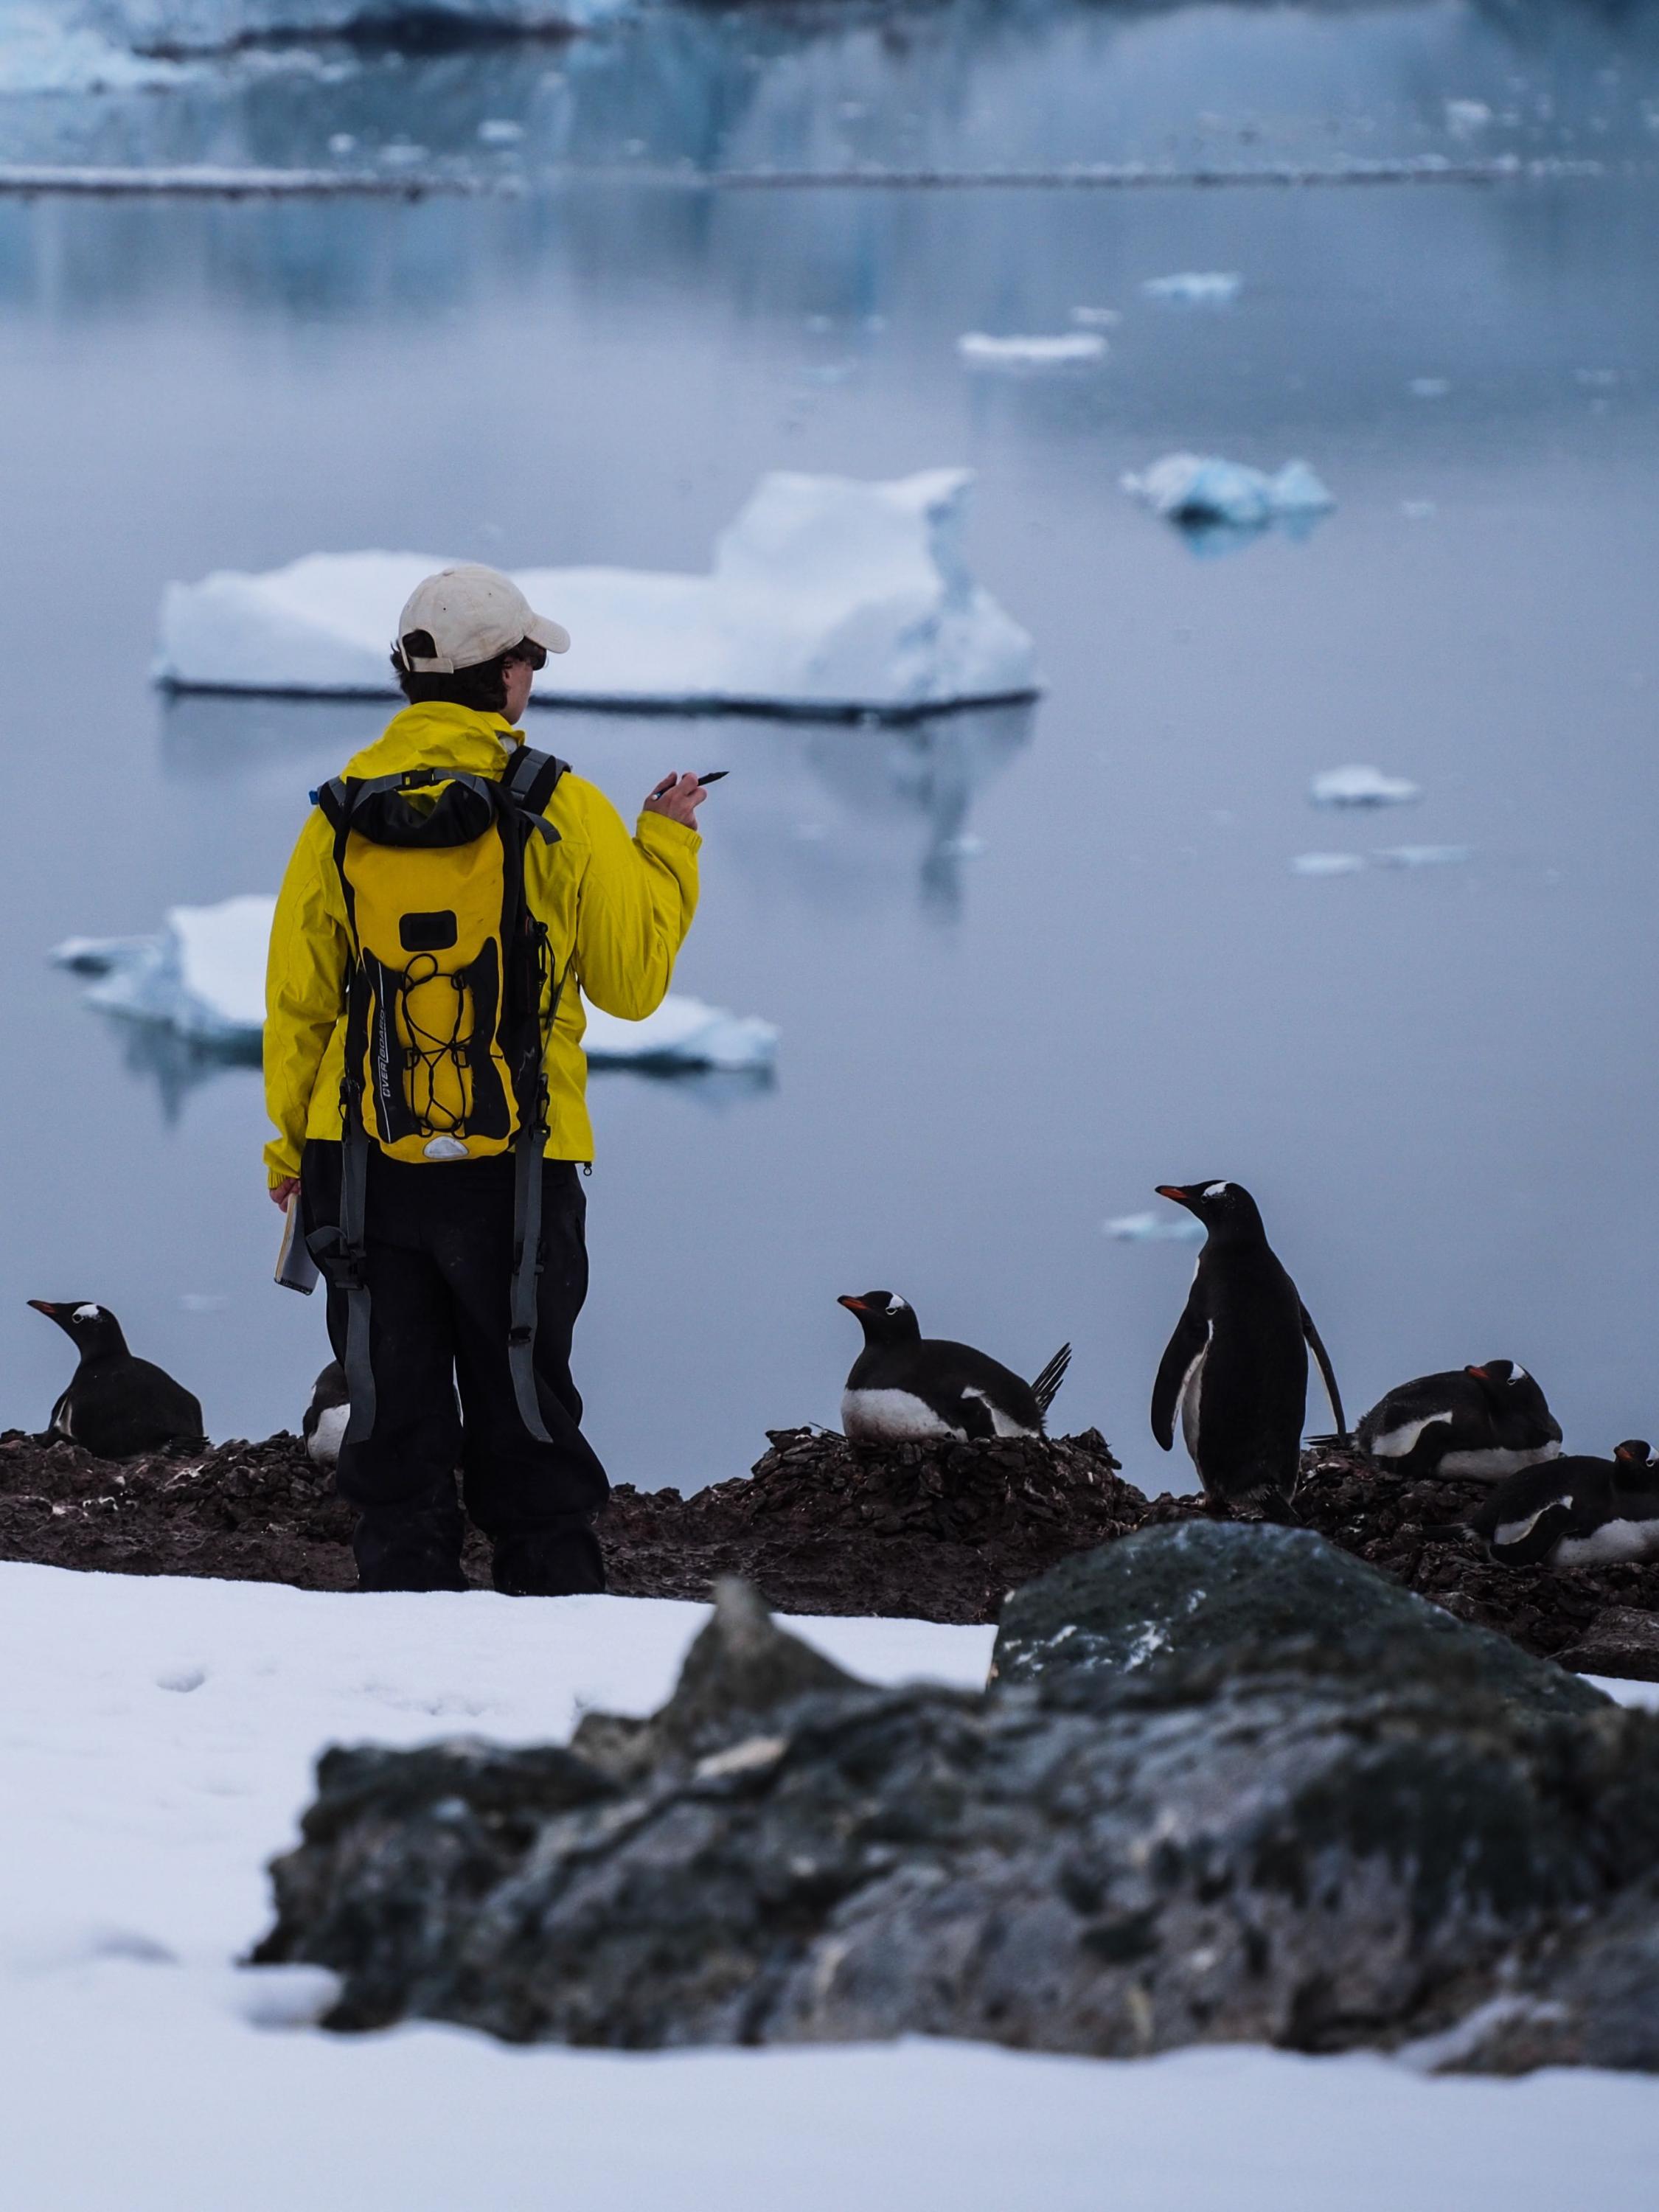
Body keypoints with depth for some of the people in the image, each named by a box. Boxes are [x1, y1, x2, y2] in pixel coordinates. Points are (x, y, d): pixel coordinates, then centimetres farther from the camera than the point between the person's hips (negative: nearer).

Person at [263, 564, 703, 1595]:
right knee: (525, 1416, 8)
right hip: (512, 1163, -2)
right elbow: (633, 981, 2)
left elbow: (299, 992, 5)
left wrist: (290, 1143, 16)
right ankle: (555, 1601, 9)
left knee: (396, 1422, 8)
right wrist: (669, 848, 16)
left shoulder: (346, 811, 1)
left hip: (364, 1156, 2)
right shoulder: (564, 812, -7)